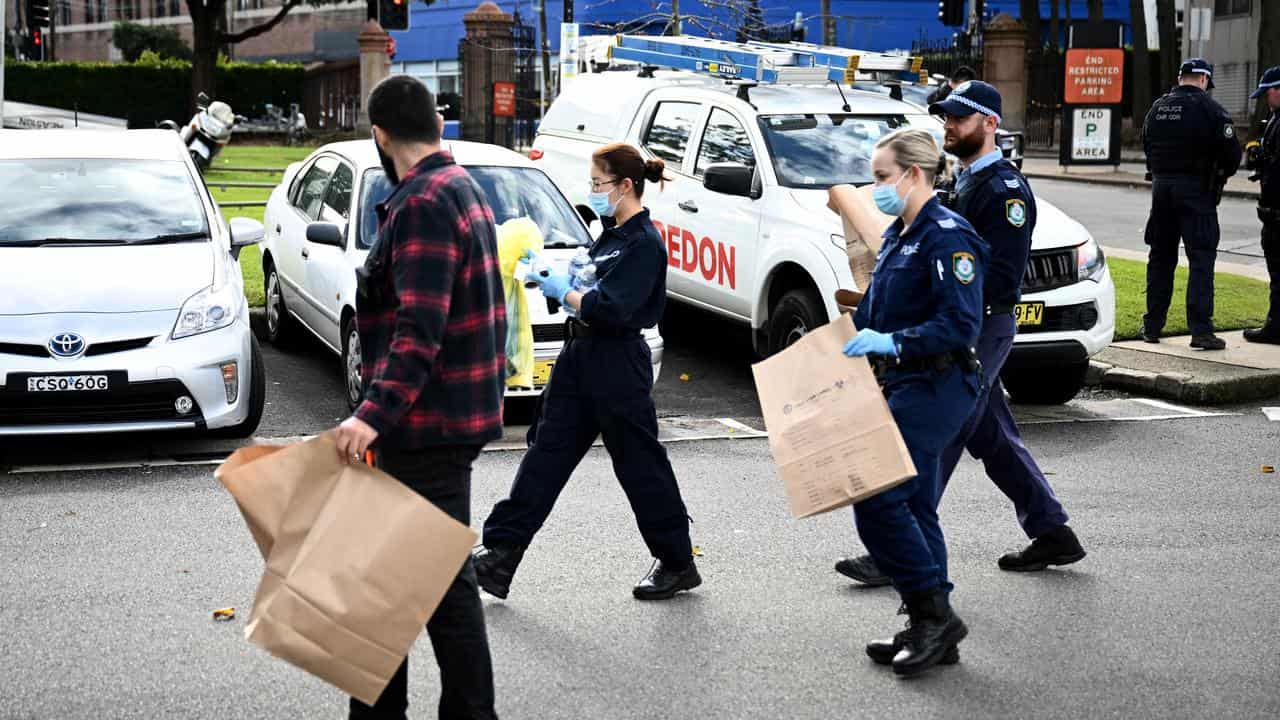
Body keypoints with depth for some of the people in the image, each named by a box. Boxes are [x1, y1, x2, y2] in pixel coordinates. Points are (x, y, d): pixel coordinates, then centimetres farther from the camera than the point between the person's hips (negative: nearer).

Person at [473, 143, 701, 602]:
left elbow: (610, 309, -24)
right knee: (546, 453, 6)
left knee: (640, 464, 2)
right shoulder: (611, 233, 12)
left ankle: (678, 564, 16)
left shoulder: (644, 243, -16)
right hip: (581, 357, 9)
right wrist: (554, 275, 4)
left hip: (618, 366, -9)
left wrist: (563, 291, -12)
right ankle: (501, 553, 7)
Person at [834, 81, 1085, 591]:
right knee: (992, 438, 15)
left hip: (982, 328, -10)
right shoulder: (966, 182, 16)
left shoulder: (1005, 190, -15)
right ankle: (1051, 533, 23)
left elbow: (1000, 276, -23)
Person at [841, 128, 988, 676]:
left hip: (935, 387, -10)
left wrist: (892, 342, -30)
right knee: (914, 504, 11)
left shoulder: (947, 237, -15)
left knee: (877, 496, -14)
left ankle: (934, 615, -4)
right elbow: (874, 312, 23)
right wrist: (845, 343, 11)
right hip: (903, 384, 10)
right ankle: (930, 629, 18)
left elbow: (960, 324, -23)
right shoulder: (897, 236, 15)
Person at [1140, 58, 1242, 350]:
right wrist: (1221, 174, 7)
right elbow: (1231, 153, -12)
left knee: (1160, 259, 13)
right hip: (1196, 190, -5)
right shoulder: (1209, 108, -9)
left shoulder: (1158, 107, 9)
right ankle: (1200, 329, -10)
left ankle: (1152, 326, 17)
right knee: (1201, 260, -4)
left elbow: (1147, 147, 15)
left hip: (1161, 186, 5)